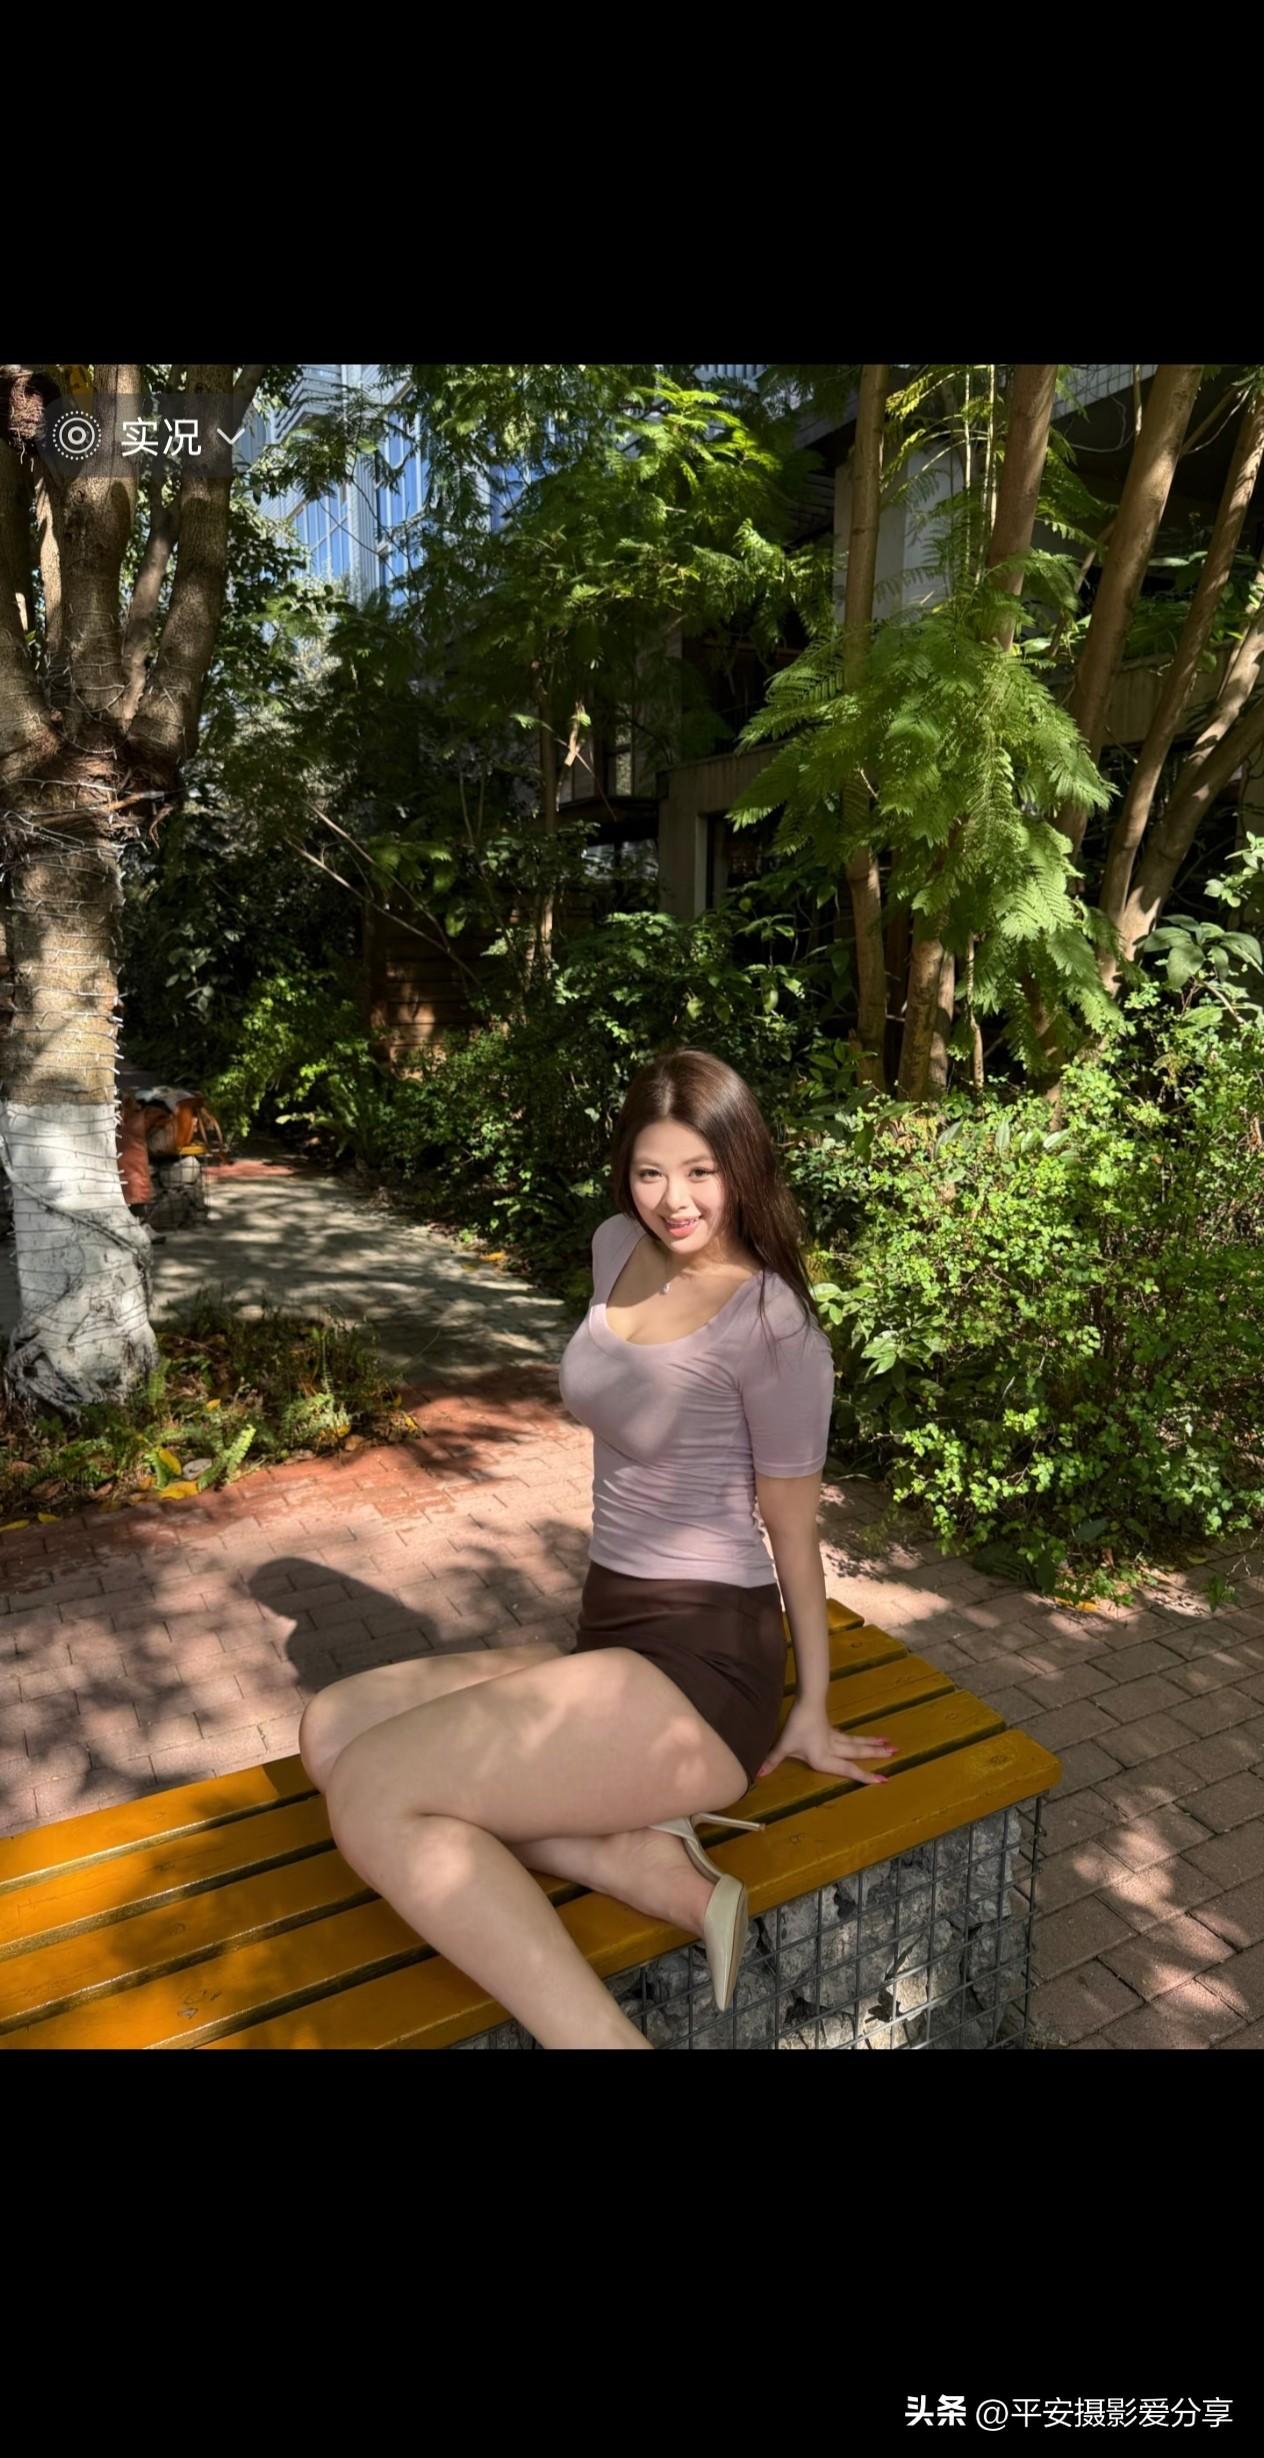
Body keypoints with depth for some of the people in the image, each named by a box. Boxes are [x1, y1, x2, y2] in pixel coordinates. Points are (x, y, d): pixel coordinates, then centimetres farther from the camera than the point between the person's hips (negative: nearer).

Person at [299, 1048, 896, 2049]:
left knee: (372, 1796, -19)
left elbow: (795, 1528, -6)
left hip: (703, 1667, -9)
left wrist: (813, 1712, 2)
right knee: (330, 1731, 1)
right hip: (608, 1634, 9)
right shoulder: (619, 1248, 6)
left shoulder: (773, 1327, -15)